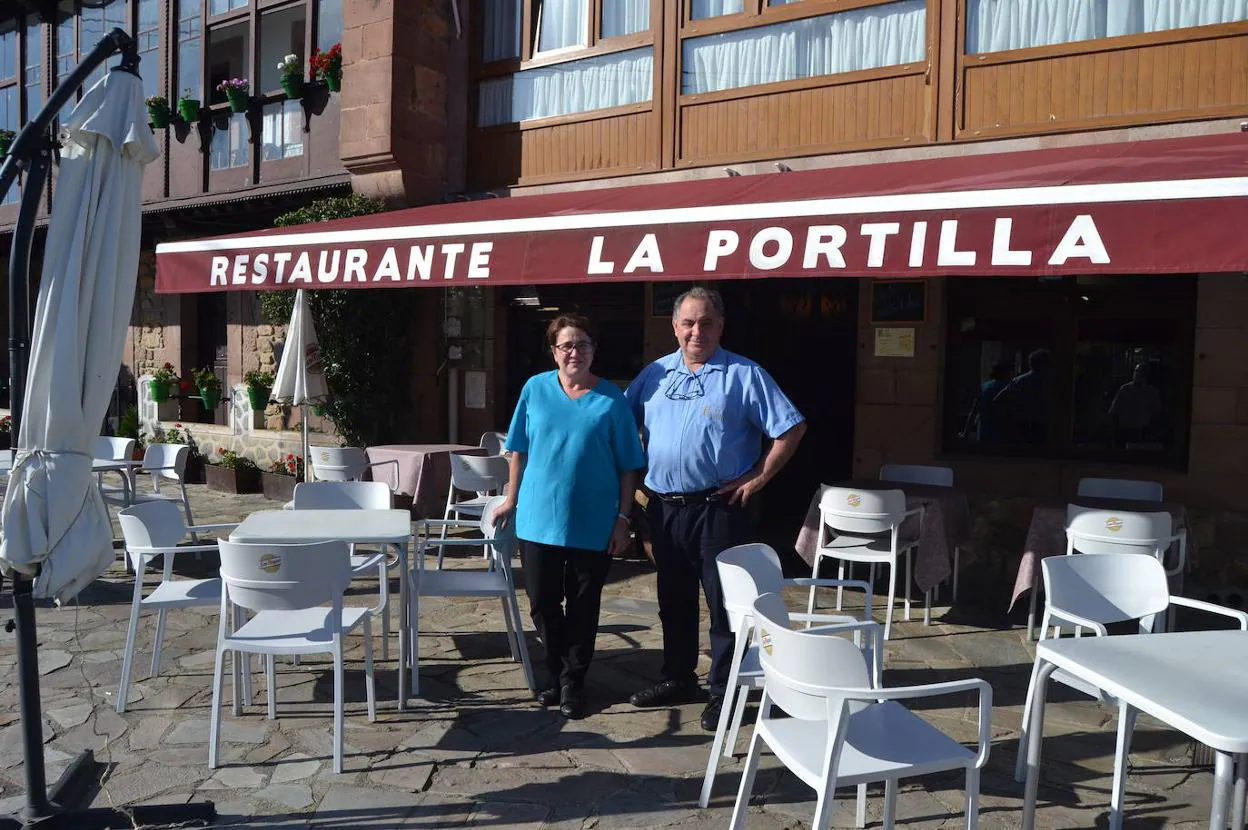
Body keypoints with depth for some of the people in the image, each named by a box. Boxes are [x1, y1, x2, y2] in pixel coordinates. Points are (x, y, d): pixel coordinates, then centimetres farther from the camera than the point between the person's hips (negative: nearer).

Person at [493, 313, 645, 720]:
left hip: (593, 523, -1)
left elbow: (628, 465, -3)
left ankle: (572, 682, 26)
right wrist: (511, 500, 8)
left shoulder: (611, 398, -4)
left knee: (583, 606, 9)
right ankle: (555, 671, 32)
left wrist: (623, 518, -6)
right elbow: (520, 450, 9)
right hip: (539, 517, 2)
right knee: (542, 602, 10)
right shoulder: (535, 389, 1)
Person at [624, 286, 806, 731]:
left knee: (725, 603, 3)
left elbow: (791, 428, -8)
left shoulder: (745, 375, -7)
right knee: (674, 600, 17)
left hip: (718, 508, -5)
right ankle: (678, 678, 33)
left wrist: (759, 477, -10)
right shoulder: (655, 374, 7)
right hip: (664, 507, 5)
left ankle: (724, 693, 15)